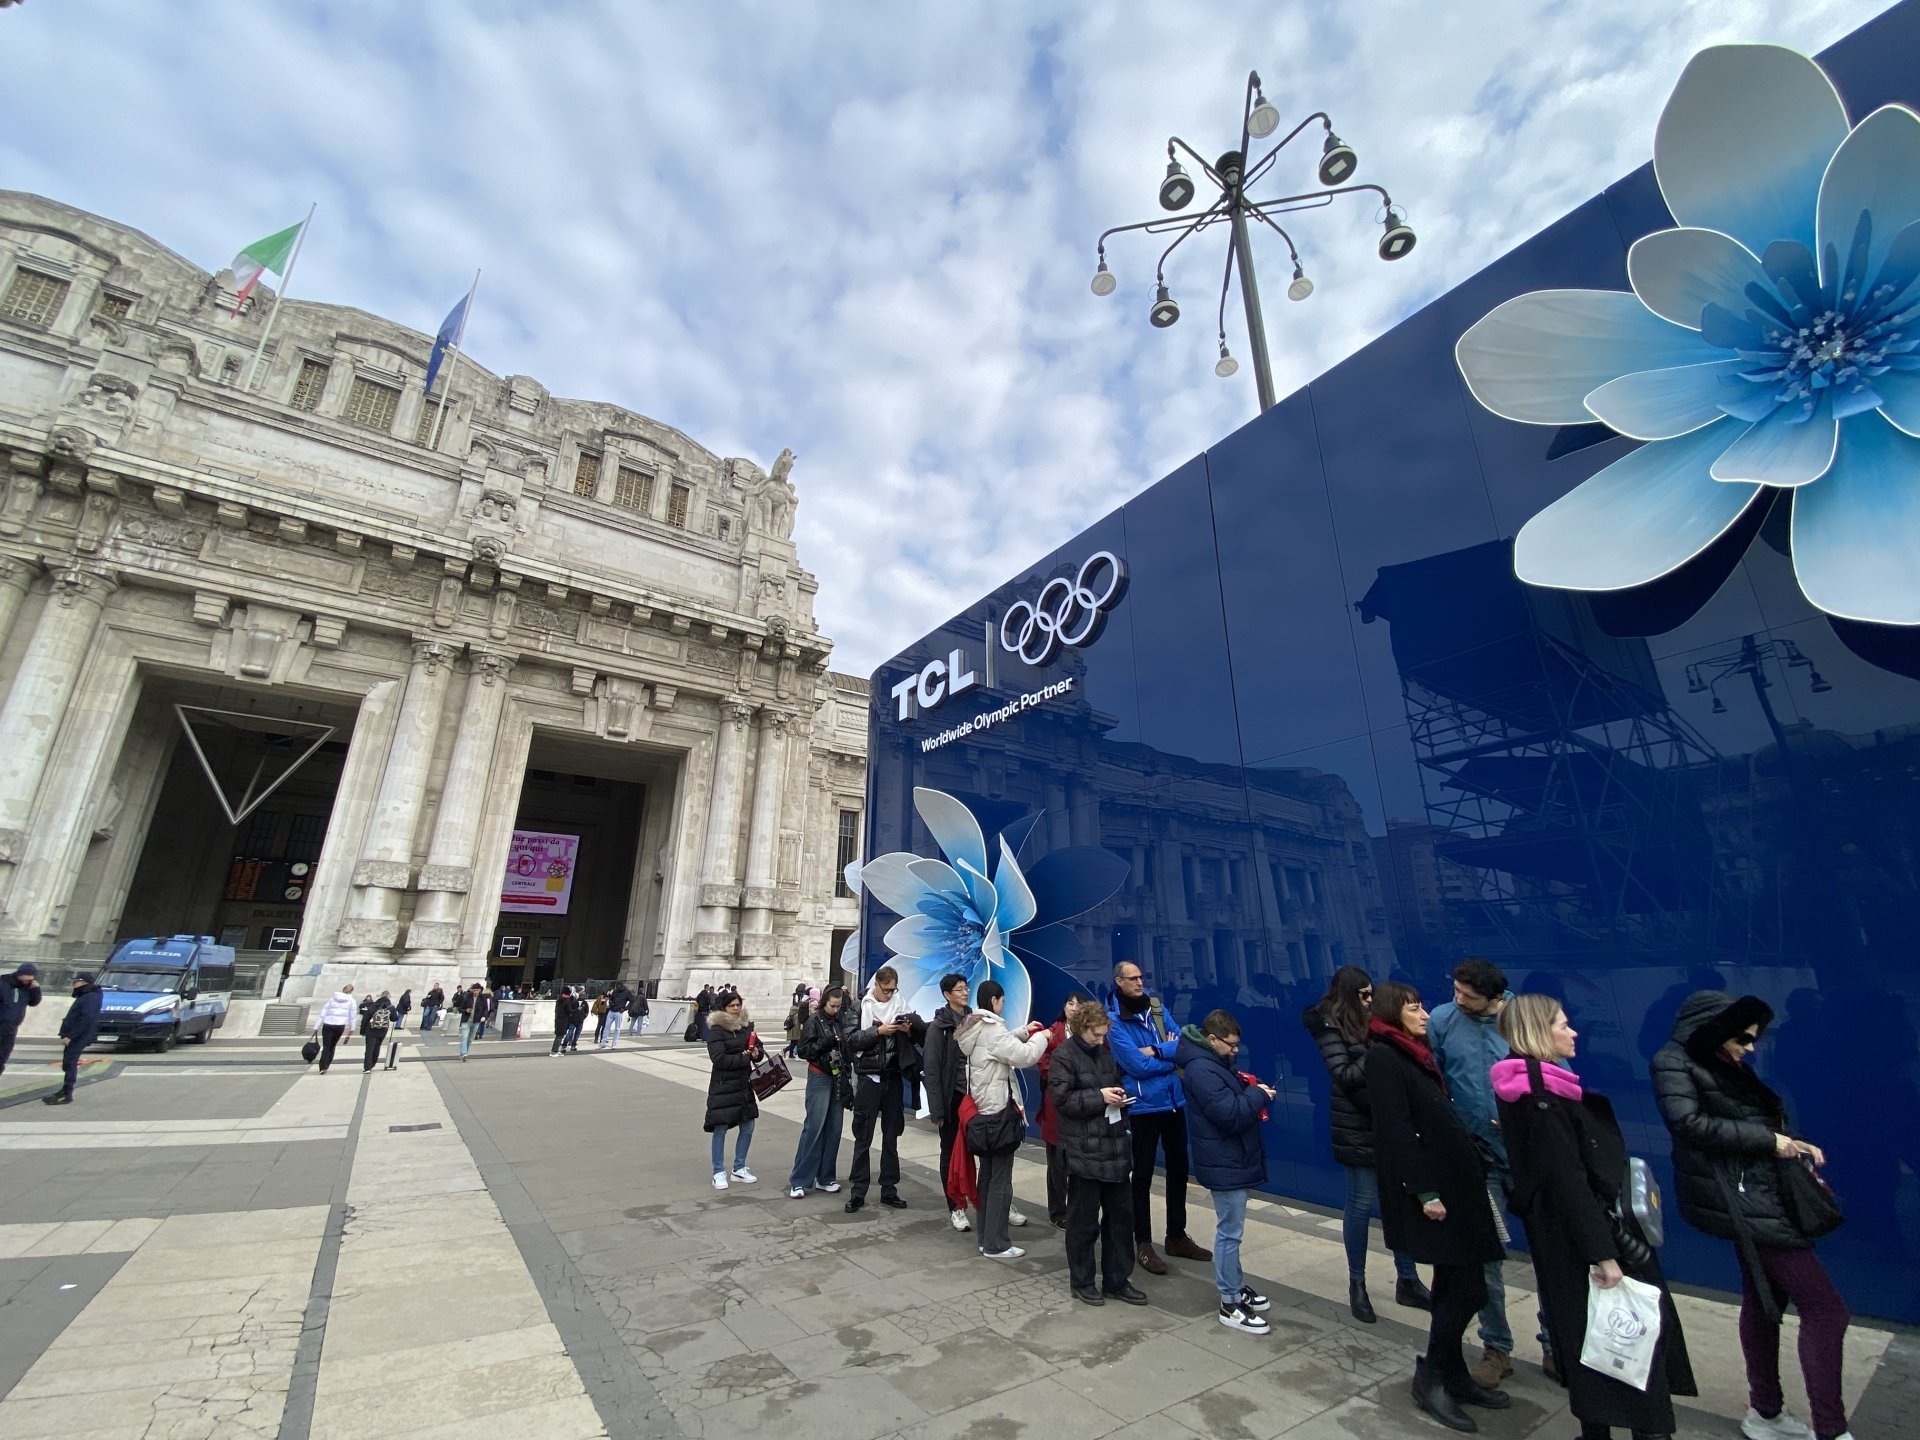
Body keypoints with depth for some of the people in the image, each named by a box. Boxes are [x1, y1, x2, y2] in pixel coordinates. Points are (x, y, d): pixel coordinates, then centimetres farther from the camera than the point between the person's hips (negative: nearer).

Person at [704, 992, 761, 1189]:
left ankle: (739, 1168, 27)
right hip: (722, 1086, -6)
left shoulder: (747, 1025, 5)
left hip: (744, 1084, 6)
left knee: (747, 1127, 10)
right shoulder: (716, 1029, -11)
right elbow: (719, 1059, -20)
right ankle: (719, 1172, 18)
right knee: (720, 1129, 2)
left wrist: (757, 1053, -9)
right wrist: (745, 1058, -17)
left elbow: (758, 1048, 14)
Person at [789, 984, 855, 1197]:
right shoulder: (814, 1021, -6)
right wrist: (825, 1043, -17)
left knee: (834, 1128, 7)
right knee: (814, 1126, -5)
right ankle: (799, 1181, 5)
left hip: (840, 1078, 4)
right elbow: (803, 1050, -9)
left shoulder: (843, 1019, 5)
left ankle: (826, 1177, 19)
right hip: (820, 1077, -4)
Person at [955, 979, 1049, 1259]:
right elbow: (1024, 1056, -24)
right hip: (998, 1109, -10)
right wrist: (1041, 1037, -8)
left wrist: (1024, 1031, 14)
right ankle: (995, 1244, 8)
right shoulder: (991, 1028, -23)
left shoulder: (974, 1027, 8)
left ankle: (985, 1238, 25)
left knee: (987, 1173, 17)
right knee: (1001, 1177, 0)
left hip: (982, 1107, 10)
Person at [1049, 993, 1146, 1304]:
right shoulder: (1063, 1056, -10)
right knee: (1084, 1220, 6)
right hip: (1084, 1151, -7)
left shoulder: (1106, 1051, 11)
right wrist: (1099, 1097, -20)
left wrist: (1121, 1098, 2)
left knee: (1121, 1215, 13)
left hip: (1116, 1147, 7)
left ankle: (1117, 1280, 27)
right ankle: (1081, 1282, 23)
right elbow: (1060, 1099, -17)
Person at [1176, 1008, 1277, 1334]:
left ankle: (1235, 1286, 35)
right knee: (1229, 1232, 1)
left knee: (1230, 1230, 21)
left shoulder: (1215, 1063, 8)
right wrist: (1258, 1095, -15)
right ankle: (1230, 1306, 12)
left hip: (1234, 1159, 10)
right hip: (1225, 1164, -10)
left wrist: (1251, 1094, -2)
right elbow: (1231, 1115, -29)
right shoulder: (1201, 1070, -26)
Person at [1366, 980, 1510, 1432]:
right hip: (1430, 1187, -9)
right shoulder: (1383, 1056, -17)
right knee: (1467, 1287, -2)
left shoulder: (1415, 1053, 12)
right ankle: (1430, 1377, 14)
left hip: (1452, 1182, 9)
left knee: (1455, 1285, 15)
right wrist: (1424, 1193, -21)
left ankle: (1453, 1374, 30)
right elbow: (1396, 1132, -20)